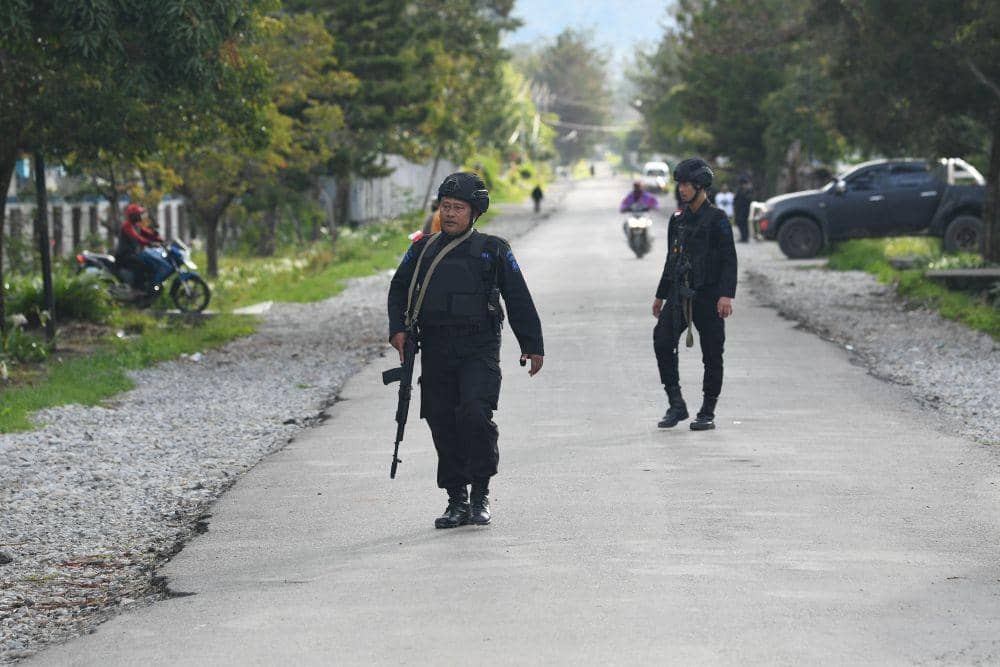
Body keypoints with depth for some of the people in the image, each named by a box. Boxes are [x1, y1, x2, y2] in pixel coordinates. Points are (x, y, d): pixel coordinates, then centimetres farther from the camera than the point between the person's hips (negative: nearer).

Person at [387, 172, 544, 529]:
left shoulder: (493, 250, 5)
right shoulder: (423, 250, 13)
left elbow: (518, 299, 7)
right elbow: (398, 290, 18)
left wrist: (532, 345, 5)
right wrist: (398, 329, 1)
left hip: (479, 351, -4)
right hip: (436, 351, 4)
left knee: (475, 413, -21)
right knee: (443, 425, 3)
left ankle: (480, 494, -9)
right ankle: (457, 501, 13)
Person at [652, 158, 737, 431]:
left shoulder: (716, 219, -5)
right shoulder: (678, 219, 14)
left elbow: (729, 260, -10)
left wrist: (726, 295, -21)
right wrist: (661, 295, 25)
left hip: (708, 295, -5)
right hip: (679, 294, 5)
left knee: (712, 354, -1)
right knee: (662, 341, -11)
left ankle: (708, 412, 8)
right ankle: (676, 405, -4)